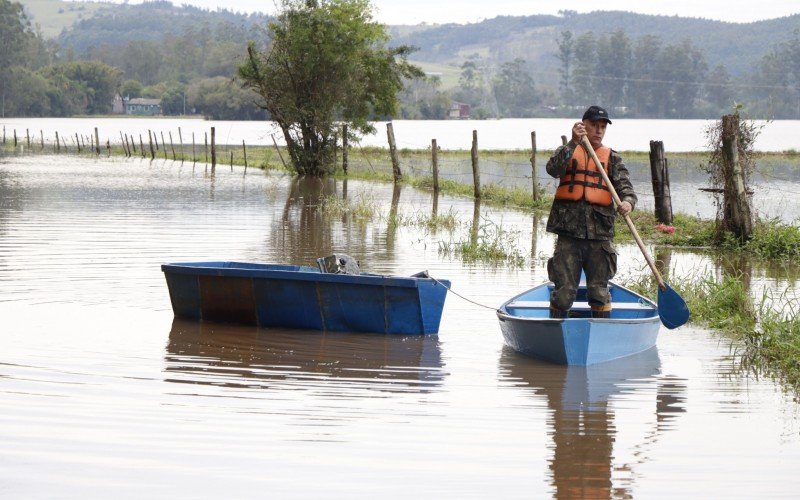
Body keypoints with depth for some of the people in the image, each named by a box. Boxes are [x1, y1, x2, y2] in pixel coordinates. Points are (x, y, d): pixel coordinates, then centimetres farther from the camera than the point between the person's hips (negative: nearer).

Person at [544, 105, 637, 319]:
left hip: (599, 235, 1)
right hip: (569, 232, -1)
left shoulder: (612, 158, 12)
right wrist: (574, 142, -22)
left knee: (599, 291, 6)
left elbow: (625, 185, -2)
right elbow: (553, 169, -12)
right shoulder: (568, 151, 9)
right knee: (564, 290, 0)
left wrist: (628, 201, -25)